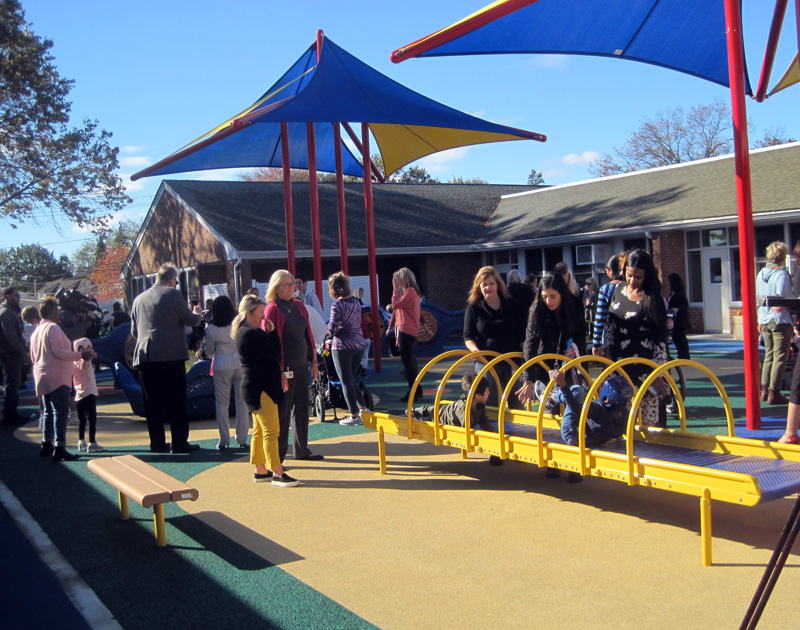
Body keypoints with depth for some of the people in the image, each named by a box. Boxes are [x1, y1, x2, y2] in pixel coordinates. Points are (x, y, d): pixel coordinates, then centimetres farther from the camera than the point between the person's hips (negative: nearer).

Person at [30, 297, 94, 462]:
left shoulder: (36, 331, 17)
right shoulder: (53, 328, -11)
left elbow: (34, 358, 23)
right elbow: (58, 352, -21)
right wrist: (80, 355, -16)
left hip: (42, 377, 10)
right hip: (57, 377, -10)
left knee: (49, 411, 16)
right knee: (60, 411, -10)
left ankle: (46, 445, 20)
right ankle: (60, 448, -14)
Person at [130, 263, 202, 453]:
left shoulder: (139, 299, 14)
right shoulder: (172, 294, -3)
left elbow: (134, 330, 19)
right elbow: (190, 320, 0)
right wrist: (197, 315, 22)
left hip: (144, 356, 5)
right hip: (171, 355, -5)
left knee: (152, 402, 9)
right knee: (176, 401, 0)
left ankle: (157, 443, 11)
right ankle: (180, 442, 1)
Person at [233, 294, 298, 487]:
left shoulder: (249, 332, 16)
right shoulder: (250, 334, -18)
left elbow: (271, 357, 13)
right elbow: (275, 355, -17)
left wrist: (279, 373, 0)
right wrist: (272, 332, -4)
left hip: (261, 387, 11)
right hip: (259, 389, -11)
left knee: (260, 430, 14)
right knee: (271, 431, -9)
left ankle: (260, 471, 22)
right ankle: (277, 474, -6)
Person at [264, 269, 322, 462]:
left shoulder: (299, 306, 11)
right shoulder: (272, 309, -9)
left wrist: (314, 361, 13)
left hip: (301, 365, 7)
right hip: (285, 367, -7)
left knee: (302, 408, 14)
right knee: (283, 411, -2)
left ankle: (302, 450, 26)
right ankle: (278, 455, 7)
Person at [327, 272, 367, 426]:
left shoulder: (337, 304, -15)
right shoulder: (356, 301, 6)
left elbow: (332, 328, -17)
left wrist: (332, 330, 4)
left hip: (342, 346, -7)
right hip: (358, 344, 7)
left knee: (346, 381, 3)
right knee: (352, 379, 20)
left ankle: (354, 415, 7)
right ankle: (363, 409, 18)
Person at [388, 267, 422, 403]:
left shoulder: (409, 291, -13)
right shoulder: (411, 291, 17)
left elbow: (395, 305, -16)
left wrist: (395, 289, -9)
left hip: (406, 330, -11)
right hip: (408, 329, 11)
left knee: (407, 359, -9)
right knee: (408, 359, 16)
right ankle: (416, 390, 22)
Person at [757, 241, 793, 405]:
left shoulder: (761, 273, 8)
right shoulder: (782, 274, -13)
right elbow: (781, 299, -19)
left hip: (765, 321, 7)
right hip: (780, 320, -7)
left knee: (769, 355, 15)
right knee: (780, 356, -2)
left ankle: (765, 390, 18)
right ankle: (774, 393, -4)